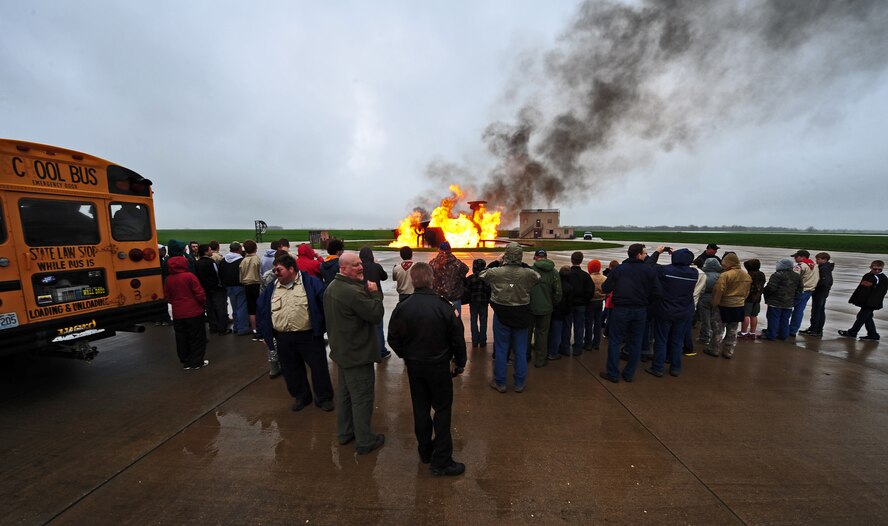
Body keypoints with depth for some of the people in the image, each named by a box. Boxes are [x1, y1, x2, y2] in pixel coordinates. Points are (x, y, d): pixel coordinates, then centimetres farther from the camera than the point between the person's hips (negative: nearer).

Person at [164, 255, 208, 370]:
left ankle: (186, 362, 21)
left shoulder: (168, 280, 1)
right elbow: (199, 293, -13)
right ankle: (197, 362, 11)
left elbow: (168, 298, 8)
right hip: (194, 312, -5)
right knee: (197, 338, 6)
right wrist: (204, 303, 4)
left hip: (177, 314, 5)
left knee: (182, 339, 14)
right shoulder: (189, 276, -13)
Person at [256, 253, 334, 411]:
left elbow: (326, 302, -11)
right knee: (291, 370, 17)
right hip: (283, 339, 5)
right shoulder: (271, 288, 8)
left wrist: (327, 326, -13)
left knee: (319, 368, 5)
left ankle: (324, 397, 24)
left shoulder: (310, 282, -9)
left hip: (309, 336, -5)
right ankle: (301, 396, 37)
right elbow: (261, 310, 17)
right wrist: (265, 333, 15)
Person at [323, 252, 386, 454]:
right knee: (362, 398, 5)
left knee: (344, 393, 22)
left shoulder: (332, 287, 6)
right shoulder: (354, 292, -28)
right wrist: (375, 293, -12)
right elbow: (376, 315, -23)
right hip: (358, 354, -10)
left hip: (341, 350, 10)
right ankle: (365, 441, 20)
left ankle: (345, 433, 38)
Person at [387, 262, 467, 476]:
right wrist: (460, 363, 3)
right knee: (442, 410, 12)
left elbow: (393, 339, -4)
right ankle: (441, 460, 20)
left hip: (414, 366, 3)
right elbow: (457, 338, -12)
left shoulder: (402, 307, -13)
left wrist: (406, 356, 12)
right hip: (439, 366, -3)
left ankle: (425, 452, 37)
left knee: (420, 409, 19)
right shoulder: (444, 306, -19)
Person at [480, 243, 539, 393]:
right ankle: (519, 384, 27)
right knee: (521, 351, 14)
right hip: (521, 316, 1)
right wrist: (526, 267, 12)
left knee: (500, 350, 12)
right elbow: (539, 277, 12)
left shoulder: (495, 272, -14)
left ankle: (500, 383, 24)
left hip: (501, 315, -1)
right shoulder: (528, 273, -10)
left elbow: (482, 275, 6)